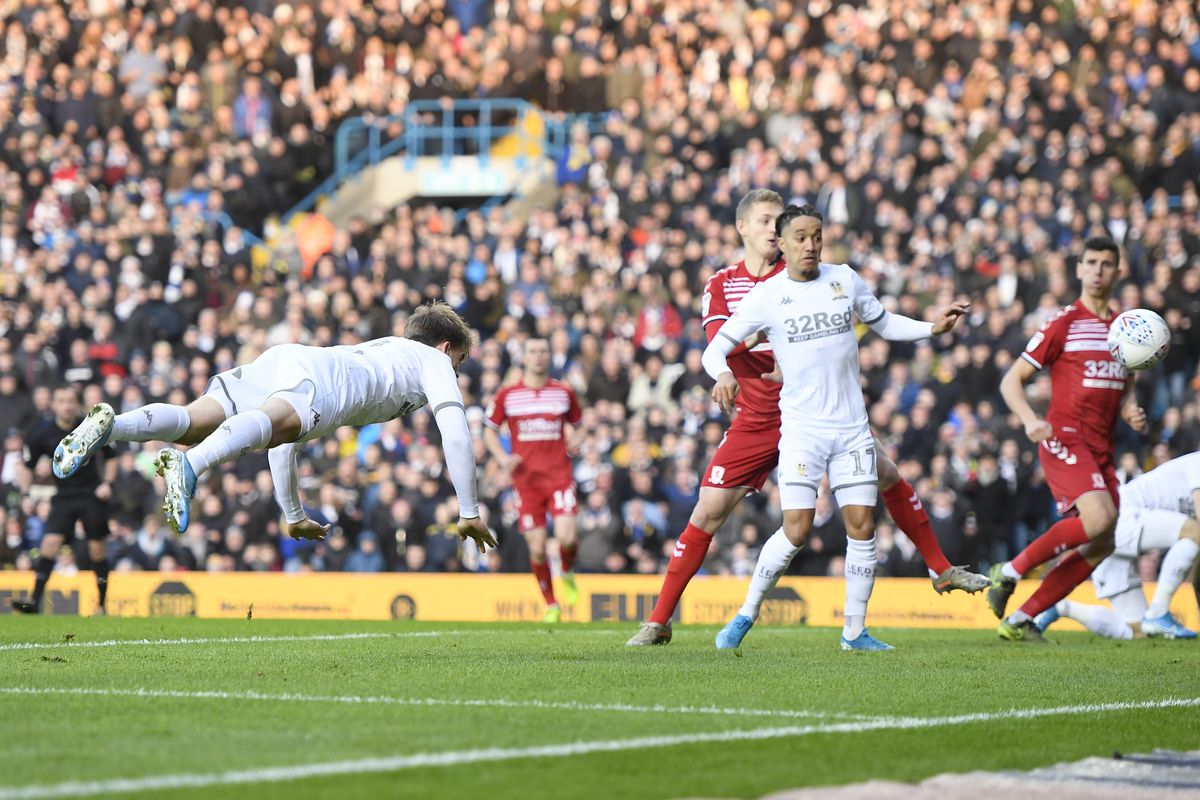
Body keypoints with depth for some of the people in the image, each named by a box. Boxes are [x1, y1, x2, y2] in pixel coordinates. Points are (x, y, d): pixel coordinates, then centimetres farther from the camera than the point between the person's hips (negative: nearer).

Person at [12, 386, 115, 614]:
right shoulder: (43, 433, -7)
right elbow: (28, 466, 3)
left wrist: (108, 483, -2)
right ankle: (34, 601, -14)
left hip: (92, 495, 0)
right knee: (50, 542, -15)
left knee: (96, 548, 0)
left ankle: (103, 604, 13)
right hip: (63, 497, 0)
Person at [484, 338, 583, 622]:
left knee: (566, 537, -19)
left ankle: (568, 574, 15)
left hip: (559, 474, 0)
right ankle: (551, 605, 14)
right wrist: (502, 458, -4)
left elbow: (575, 424, 22)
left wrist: (574, 439, 0)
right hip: (525, 478, 0)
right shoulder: (507, 395, 5)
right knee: (537, 548, -3)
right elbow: (489, 431, 13)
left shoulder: (564, 392, 8)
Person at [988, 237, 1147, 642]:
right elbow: (1011, 380, -2)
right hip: (1064, 438, -7)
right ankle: (1010, 571, -10)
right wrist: (1031, 421, -21)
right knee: (1098, 519, -27)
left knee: (1102, 545, -1)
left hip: (1102, 448, 7)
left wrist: (1131, 412, 1)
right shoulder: (1064, 324, -3)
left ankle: (1020, 620, 6)